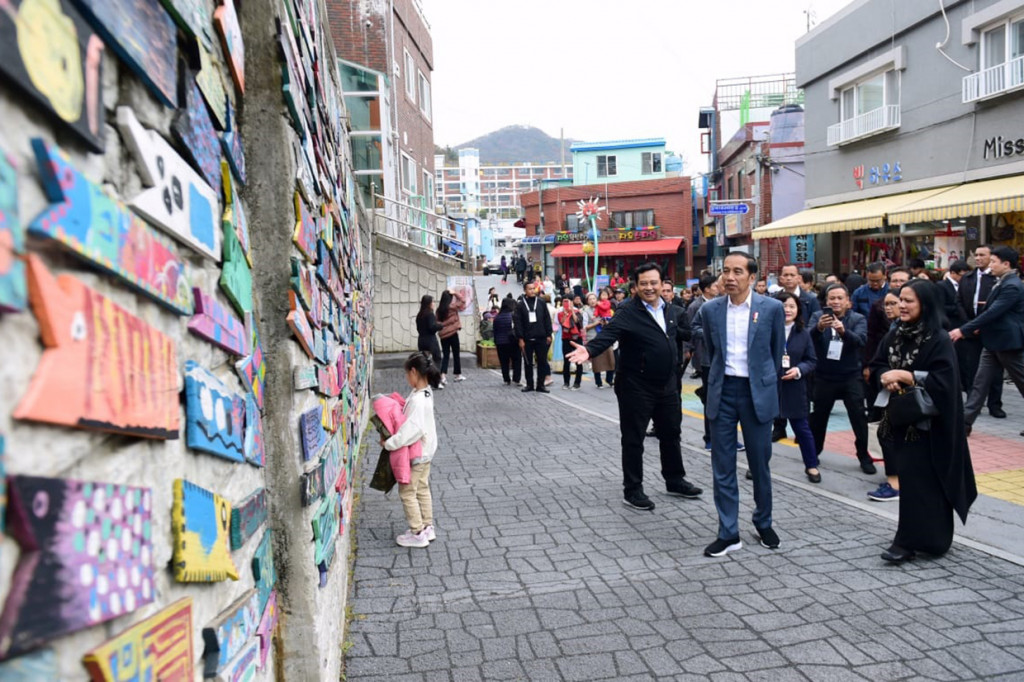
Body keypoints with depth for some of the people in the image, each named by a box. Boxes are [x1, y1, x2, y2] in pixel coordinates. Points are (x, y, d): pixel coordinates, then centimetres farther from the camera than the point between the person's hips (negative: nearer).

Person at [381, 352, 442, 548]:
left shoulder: (417, 400, -28)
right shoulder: (425, 393, 2)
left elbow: (412, 429, -32)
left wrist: (389, 443, -27)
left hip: (414, 454, -9)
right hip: (425, 451, 9)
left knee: (407, 493, 4)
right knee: (422, 489, 19)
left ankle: (417, 534, 12)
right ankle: (427, 527, 29)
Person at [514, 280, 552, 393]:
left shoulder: (541, 303, 4)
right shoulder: (520, 305, 0)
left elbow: (547, 319, 5)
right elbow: (518, 323, -2)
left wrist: (548, 335, 0)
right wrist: (520, 338, -7)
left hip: (541, 338, 1)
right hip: (527, 339, -1)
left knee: (542, 362, 3)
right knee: (528, 363, 8)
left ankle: (540, 385, 11)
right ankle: (529, 384, 18)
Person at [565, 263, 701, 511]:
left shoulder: (671, 311, 7)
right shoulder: (627, 312, -15)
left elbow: (685, 332, 23)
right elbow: (608, 334, -29)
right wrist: (590, 350, -45)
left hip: (667, 385, 7)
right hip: (636, 387, -7)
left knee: (671, 434, 19)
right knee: (633, 440, 3)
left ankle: (675, 481, 37)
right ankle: (632, 491, 15)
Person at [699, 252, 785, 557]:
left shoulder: (772, 308, -5)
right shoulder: (710, 309, 1)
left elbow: (777, 350, 7)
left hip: (757, 392, -1)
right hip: (722, 392, 2)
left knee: (759, 463, 10)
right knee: (722, 465, 4)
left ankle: (764, 523, 31)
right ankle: (728, 533, 14)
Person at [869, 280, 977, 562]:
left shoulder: (939, 340, -13)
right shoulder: (894, 335, 6)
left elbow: (943, 381, -20)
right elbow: (876, 367, 6)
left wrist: (905, 376, -21)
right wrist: (886, 377, -14)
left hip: (926, 423, -6)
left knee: (917, 479, -6)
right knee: (912, 477, 12)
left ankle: (909, 540, 0)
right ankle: (924, 537, 25)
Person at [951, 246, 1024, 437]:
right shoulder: (1002, 282, 9)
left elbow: (993, 312, -26)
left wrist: (963, 331, -26)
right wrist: (981, 327, 12)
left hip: (1007, 342, -9)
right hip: (993, 341, 9)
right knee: (980, 382, 5)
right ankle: (965, 421, 4)